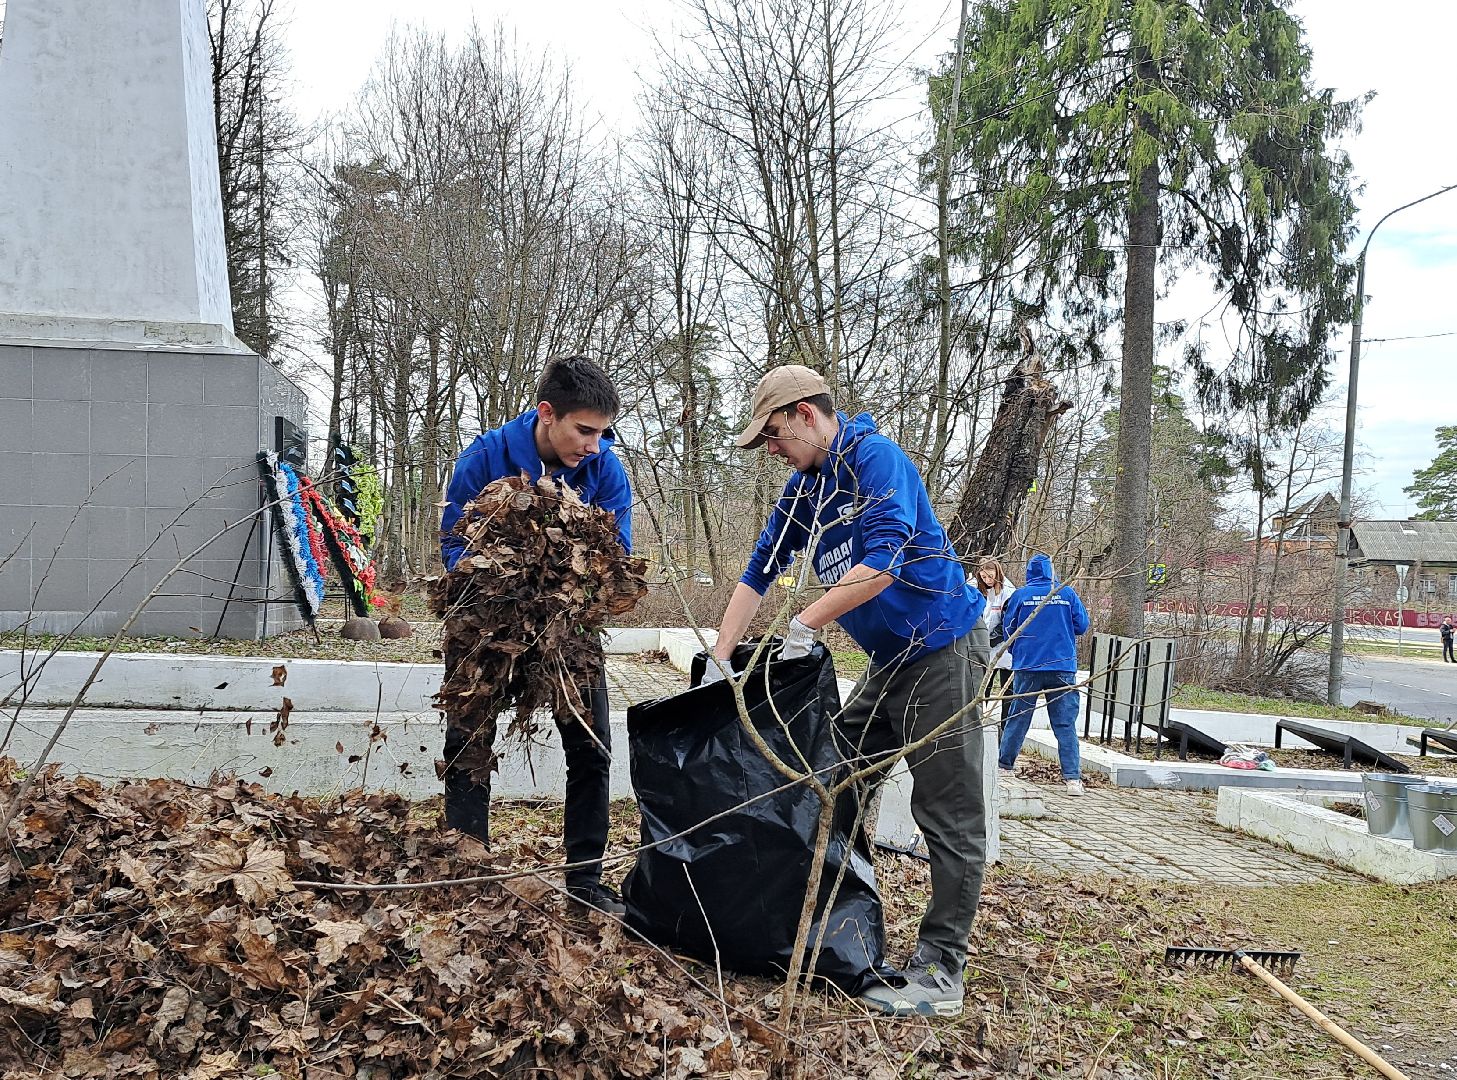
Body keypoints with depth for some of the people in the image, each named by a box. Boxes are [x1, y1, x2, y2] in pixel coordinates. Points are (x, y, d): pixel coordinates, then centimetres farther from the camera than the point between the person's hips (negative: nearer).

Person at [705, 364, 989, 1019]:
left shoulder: (875, 459, -17)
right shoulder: (803, 489, 10)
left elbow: (882, 563, -29)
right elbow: (758, 575, 11)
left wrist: (805, 625, -24)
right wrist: (719, 662, 5)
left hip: (942, 651, -9)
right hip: (890, 661, 9)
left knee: (948, 816, -5)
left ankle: (940, 974, 0)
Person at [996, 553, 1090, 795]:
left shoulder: (1020, 595, 0)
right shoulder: (1067, 592, 1)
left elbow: (1008, 629, 4)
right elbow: (1082, 625, 3)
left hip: (1027, 667, 0)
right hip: (1063, 666, 0)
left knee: (1018, 718, 13)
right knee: (1066, 723, 1)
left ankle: (1004, 765, 23)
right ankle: (1073, 778, -5)